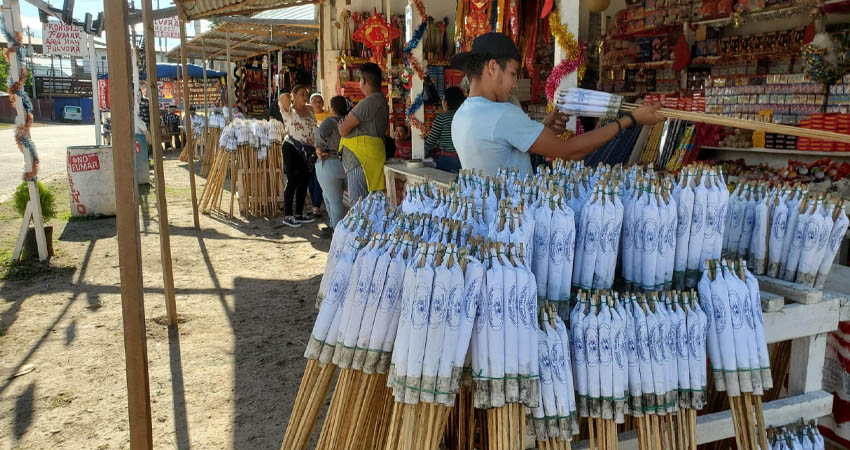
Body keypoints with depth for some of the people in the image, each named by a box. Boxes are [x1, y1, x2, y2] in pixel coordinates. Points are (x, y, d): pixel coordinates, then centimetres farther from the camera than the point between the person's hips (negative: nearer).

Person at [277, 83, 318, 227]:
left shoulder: (309, 110, 12)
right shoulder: (289, 110, -7)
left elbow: (314, 129, 18)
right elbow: (284, 97, -28)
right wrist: (288, 98, -6)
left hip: (306, 150, 6)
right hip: (292, 149, -6)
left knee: (304, 182, 9)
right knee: (292, 182, -6)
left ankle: (299, 214, 19)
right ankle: (287, 216, 1)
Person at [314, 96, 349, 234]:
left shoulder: (330, 121, -10)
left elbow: (321, 132, -28)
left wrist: (319, 149, -15)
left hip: (329, 164, -6)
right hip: (347, 164, 6)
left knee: (335, 200, 2)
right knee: (329, 195, 25)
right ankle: (333, 223, 29)